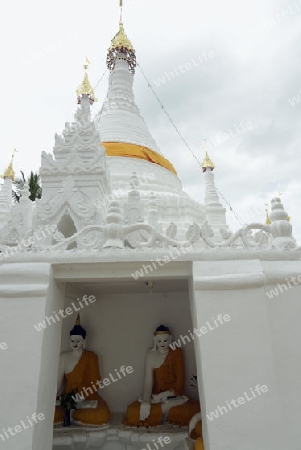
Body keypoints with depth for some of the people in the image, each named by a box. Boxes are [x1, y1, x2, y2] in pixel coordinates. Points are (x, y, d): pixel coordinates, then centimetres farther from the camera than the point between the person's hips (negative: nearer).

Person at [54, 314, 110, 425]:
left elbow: (95, 383, -4)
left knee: (102, 415, -29)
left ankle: (70, 412, -10)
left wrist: (83, 396, -18)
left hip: (87, 396, -1)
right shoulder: (64, 357, 5)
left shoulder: (91, 357, -2)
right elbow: (59, 382, 5)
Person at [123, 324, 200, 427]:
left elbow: (180, 380, -3)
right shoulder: (151, 354, -2)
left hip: (175, 395, 0)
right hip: (156, 397, 0)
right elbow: (148, 380, -9)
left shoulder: (177, 352, -1)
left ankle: (162, 407, -14)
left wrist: (165, 395, -13)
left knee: (194, 410, -34)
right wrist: (146, 400, -26)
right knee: (132, 411, -29)